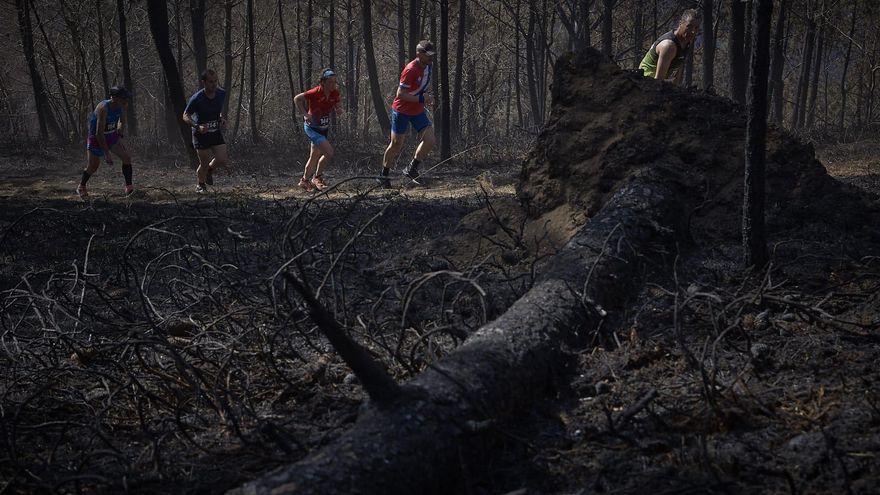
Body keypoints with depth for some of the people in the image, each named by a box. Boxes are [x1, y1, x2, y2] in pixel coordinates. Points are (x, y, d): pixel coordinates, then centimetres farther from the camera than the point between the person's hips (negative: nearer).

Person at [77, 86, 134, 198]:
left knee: (127, 157, -14)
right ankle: (81, 187, 34)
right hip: (96, 138, -5)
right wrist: (107, 154, -35)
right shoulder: (103, 108, -34)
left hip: (112, 135, 5)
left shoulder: (121, 106, -13)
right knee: (93, 167, 8)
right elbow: (99, 133, -34)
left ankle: (129, 187, -11)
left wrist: (119, 136, 8)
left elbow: (123, 121, 11)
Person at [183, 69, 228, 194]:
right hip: (201, 134, -4)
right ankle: (201, 185, 28)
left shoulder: (222, 93, -7)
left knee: (222, 160, -5)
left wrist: (221, 118, -2)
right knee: (204, 163, -1)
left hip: (216, 132, 4)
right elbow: (185, 116, -14)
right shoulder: (196, 99, -23)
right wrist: (197, 126, -30)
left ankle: (209, 170, 30)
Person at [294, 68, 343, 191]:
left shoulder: (335, 93, -8)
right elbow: (297, 99, -20)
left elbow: (337, 106, 6)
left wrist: (339, 110, -17)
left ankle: (304, 181, 37)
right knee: (329, 152, -20)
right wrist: (305, 114, -25)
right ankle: (317, 177, 0)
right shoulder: (315, 93, -25)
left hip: (324, 128, 7)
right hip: (312, 127, -7)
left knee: (315, 157, 18)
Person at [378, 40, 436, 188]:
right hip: (402, 111, -7)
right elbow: (400, 94, -26)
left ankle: (412, 169, 9)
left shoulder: (427, 66, 0)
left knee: (430, 141, -9)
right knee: (396, 145, 5)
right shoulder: (410, 70, -25)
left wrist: (427, 97, 6)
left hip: (418, 111, 7)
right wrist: (421, 99, -28)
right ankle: (384, 176, 22)